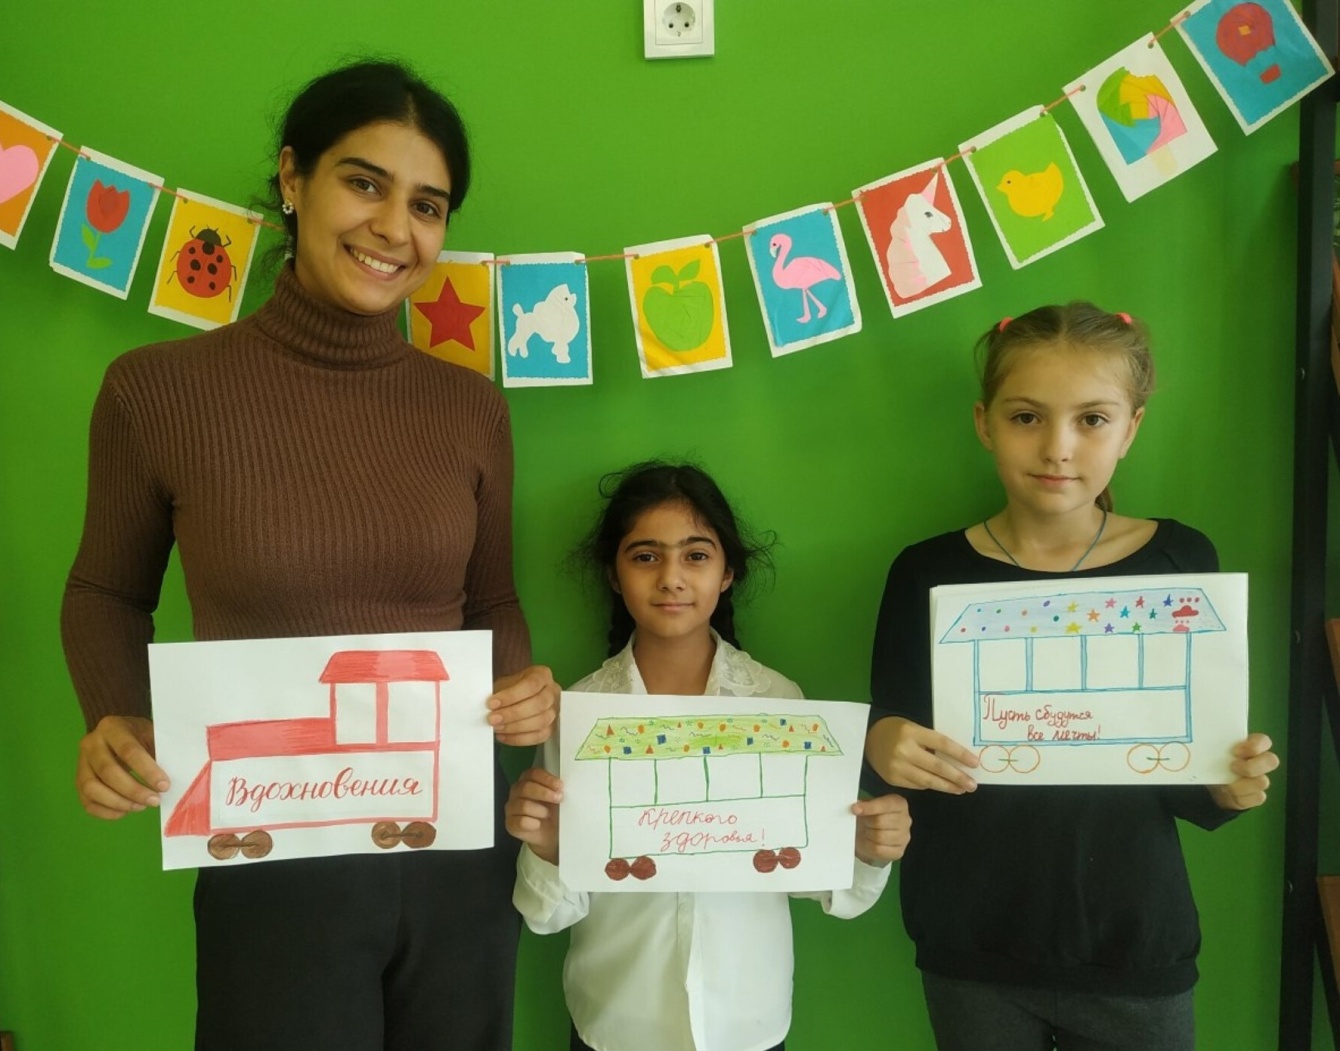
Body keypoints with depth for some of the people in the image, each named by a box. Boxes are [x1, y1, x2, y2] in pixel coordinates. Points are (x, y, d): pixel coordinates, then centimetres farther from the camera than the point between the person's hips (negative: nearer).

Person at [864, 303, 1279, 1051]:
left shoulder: (1181, 561, -6)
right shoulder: (930, 572, -8)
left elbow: (1186, 788, 0)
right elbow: (893, 747, -4)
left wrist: (1227, 789, -20)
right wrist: (883, 748, -25)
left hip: (1138, 949, 1)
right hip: (971, 953, 0)